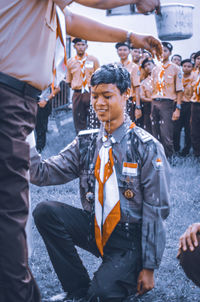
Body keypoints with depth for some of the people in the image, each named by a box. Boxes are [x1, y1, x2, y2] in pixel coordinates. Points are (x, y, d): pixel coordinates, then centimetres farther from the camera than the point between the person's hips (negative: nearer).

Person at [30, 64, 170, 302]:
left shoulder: (146, 148, -11)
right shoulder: (86, 142, 3)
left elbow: (156, 210, -9)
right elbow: (43, 173, -4)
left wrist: (149, 267, -9)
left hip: (130, 239, -5)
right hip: (95, 229, 6)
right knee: (45, 212, -17)